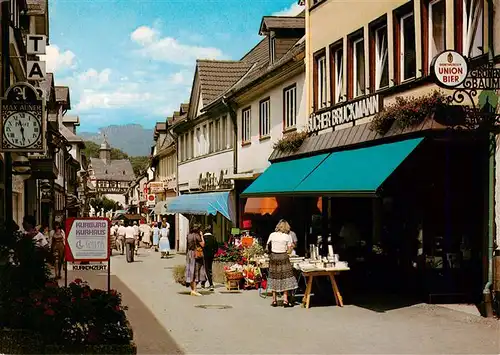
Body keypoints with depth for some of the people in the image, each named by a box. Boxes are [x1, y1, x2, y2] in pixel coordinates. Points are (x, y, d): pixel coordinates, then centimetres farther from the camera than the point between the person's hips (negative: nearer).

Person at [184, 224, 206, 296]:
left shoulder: (189, 235, 8)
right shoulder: (197, 236, -12)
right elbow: (202, 244, -12)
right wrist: (201, 236, -2)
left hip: (189, 254, 7)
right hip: (196, 254, -7)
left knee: (191, 272, 9)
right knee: (196, 271, -5)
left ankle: (192, 290, 13)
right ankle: (194, 290, -9)